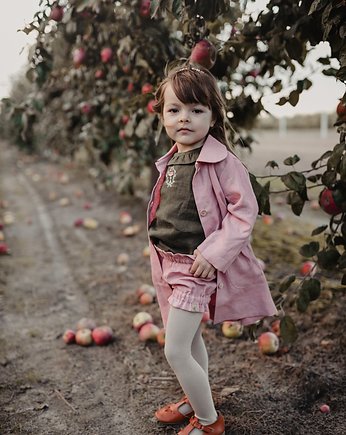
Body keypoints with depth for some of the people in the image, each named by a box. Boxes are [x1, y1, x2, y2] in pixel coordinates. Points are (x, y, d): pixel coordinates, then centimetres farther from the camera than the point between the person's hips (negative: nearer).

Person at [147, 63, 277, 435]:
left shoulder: (222, 162, -17)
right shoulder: (169, 163, 6)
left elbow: (244, 210, -18)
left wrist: (214, 253, -22)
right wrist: (159, 256, 13)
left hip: (196, 267, -8)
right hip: (166, 262, 8)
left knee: (175, 351, -6)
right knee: (190, 339, 23)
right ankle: (194, 400, 44)